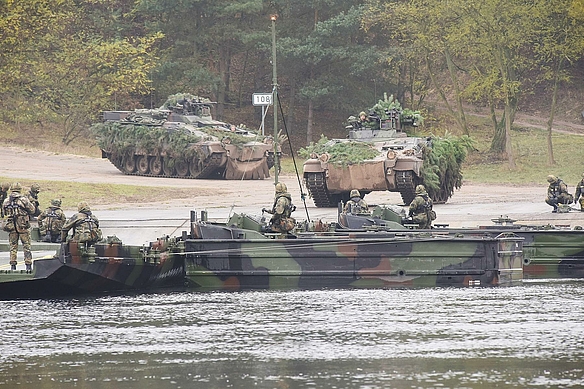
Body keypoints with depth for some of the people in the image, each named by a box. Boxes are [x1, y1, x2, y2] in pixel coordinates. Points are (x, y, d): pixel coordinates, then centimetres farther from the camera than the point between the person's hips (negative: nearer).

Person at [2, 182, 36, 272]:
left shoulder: (6, 201, 1)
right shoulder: (24, 199, -10)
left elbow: (5, 212, 11)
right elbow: (32, 210, -3)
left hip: (11, 227, 3)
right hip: (23, 226, -3)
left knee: (13, 246, 12)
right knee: (26, 246, 3)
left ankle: (13, 265, 10)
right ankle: (28, 265, 0)